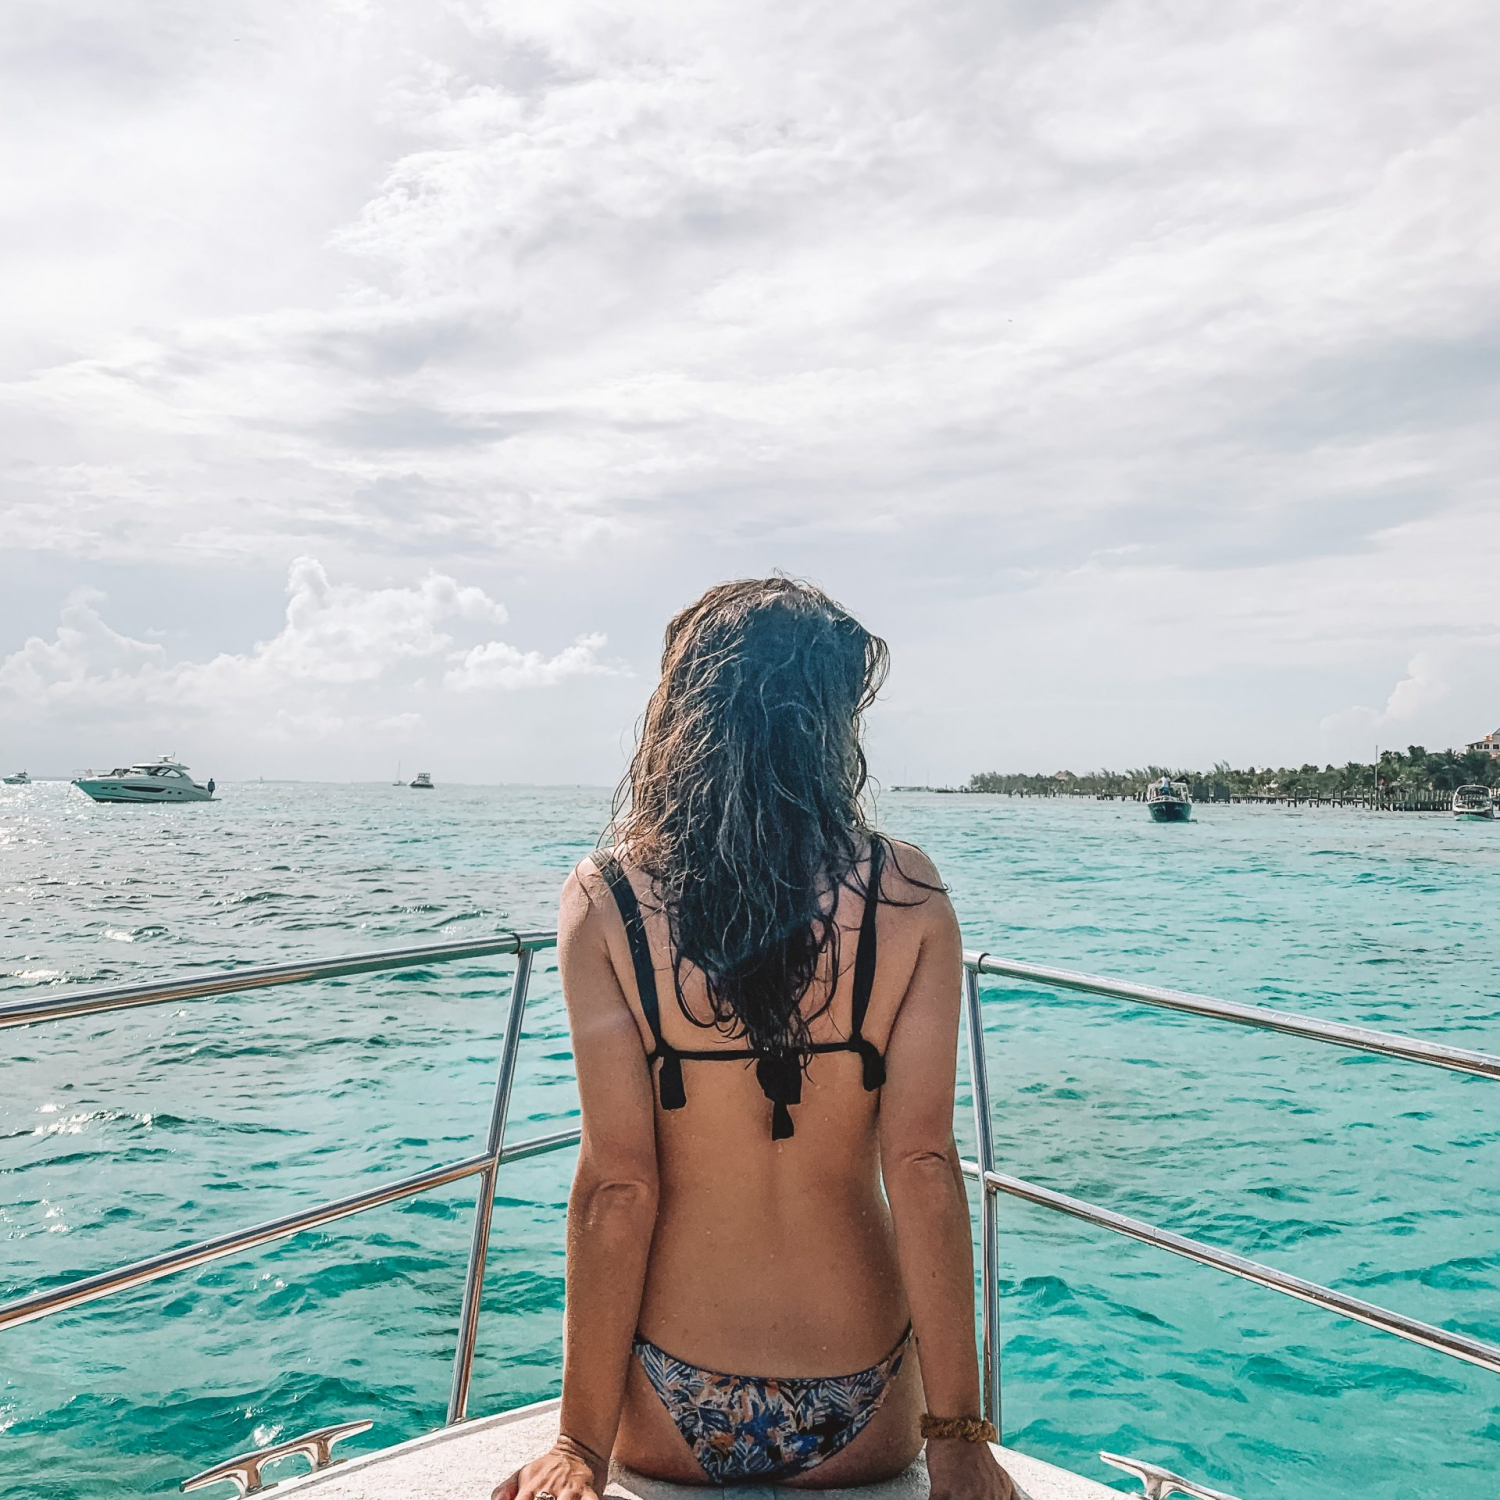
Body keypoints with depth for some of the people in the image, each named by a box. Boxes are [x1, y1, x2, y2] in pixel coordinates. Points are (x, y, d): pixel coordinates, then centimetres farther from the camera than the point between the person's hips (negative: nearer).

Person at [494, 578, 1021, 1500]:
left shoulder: (604, 899, -14)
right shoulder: (910, 896, -12)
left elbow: (617, 1184, -15)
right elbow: (922, 1163, -13)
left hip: (671, 1416, 0)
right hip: (859, 1419, 1)